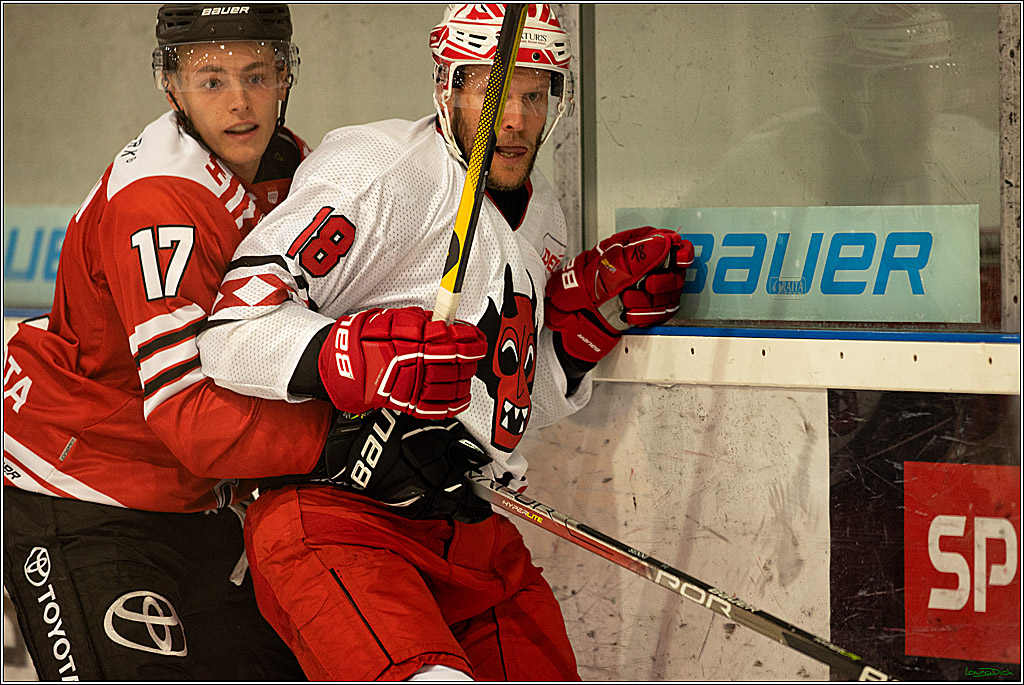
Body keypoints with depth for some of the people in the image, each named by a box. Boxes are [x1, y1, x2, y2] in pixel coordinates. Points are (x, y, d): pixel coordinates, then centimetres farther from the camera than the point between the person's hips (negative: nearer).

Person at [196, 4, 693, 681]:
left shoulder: (542, 214, 15)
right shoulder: (376, 174, -12)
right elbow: (231, 333, -19)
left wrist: (594, 309, 8)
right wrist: (355, 359, -34)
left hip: (470, 536, 9)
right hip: (328, 516, -8)